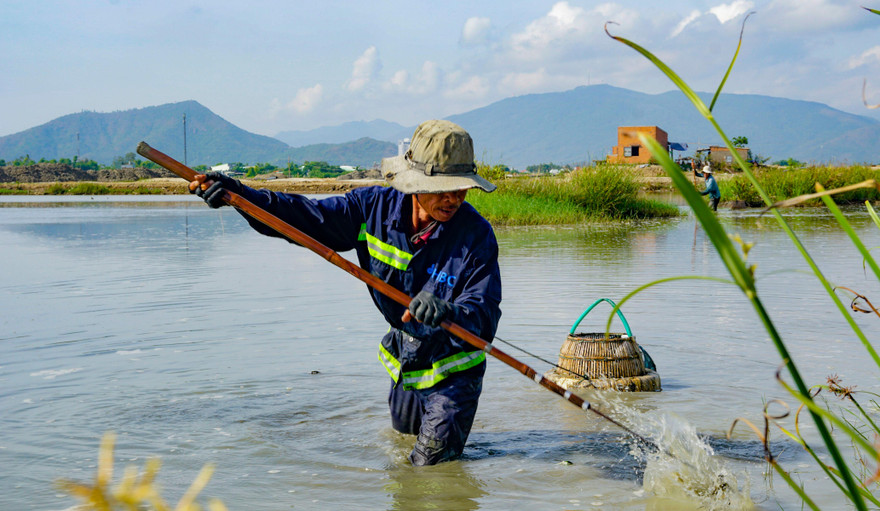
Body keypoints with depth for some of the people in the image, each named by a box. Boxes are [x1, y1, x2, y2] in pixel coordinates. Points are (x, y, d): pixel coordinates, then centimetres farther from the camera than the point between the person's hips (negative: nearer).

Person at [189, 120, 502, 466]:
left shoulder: (476, 235, -27)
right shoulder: (375, 207, -15)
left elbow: (485, 315, -32)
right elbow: (305, 216, -10)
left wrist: (451, 313, -55)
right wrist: (237, 194, -21)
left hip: (454, 366, -5)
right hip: (403, 357, 5)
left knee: (430, 462, 0)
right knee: (402, 427, 28)